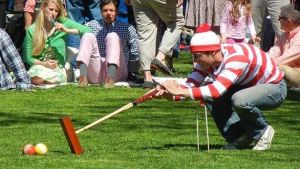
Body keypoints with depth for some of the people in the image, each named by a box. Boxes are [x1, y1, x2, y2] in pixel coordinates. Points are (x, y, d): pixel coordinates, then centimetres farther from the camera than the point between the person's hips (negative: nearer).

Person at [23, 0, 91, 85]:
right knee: (36, 79, -34)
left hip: (58, 68, 0)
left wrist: (66, 30, -18)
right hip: (39, 65, 0)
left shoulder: (63, 23, -1)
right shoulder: (31, 30, -1)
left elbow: (87, 30, -8)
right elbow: (28, 57, 2)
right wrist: (44, 64, -16)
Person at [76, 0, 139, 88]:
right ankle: (83, 77, -40)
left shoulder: (127, 29, 12)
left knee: (112, 36, -20)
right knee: (88, 36, -16)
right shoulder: (92, 25, 19)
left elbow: (135, 55, 6)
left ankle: (110, 78, -43)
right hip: (95, 74, 1)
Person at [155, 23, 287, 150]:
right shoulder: (207, 59, -11)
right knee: (208, 94, -13)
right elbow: (191, 84, -17)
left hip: (275, 87, -8)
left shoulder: (236, 57, -35)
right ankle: (239, 137, -2)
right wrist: (170, 95, -38)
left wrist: (180, 91, -47)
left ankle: (262, 132, -7)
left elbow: (218, 89, -45)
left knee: (240, 100, -37)